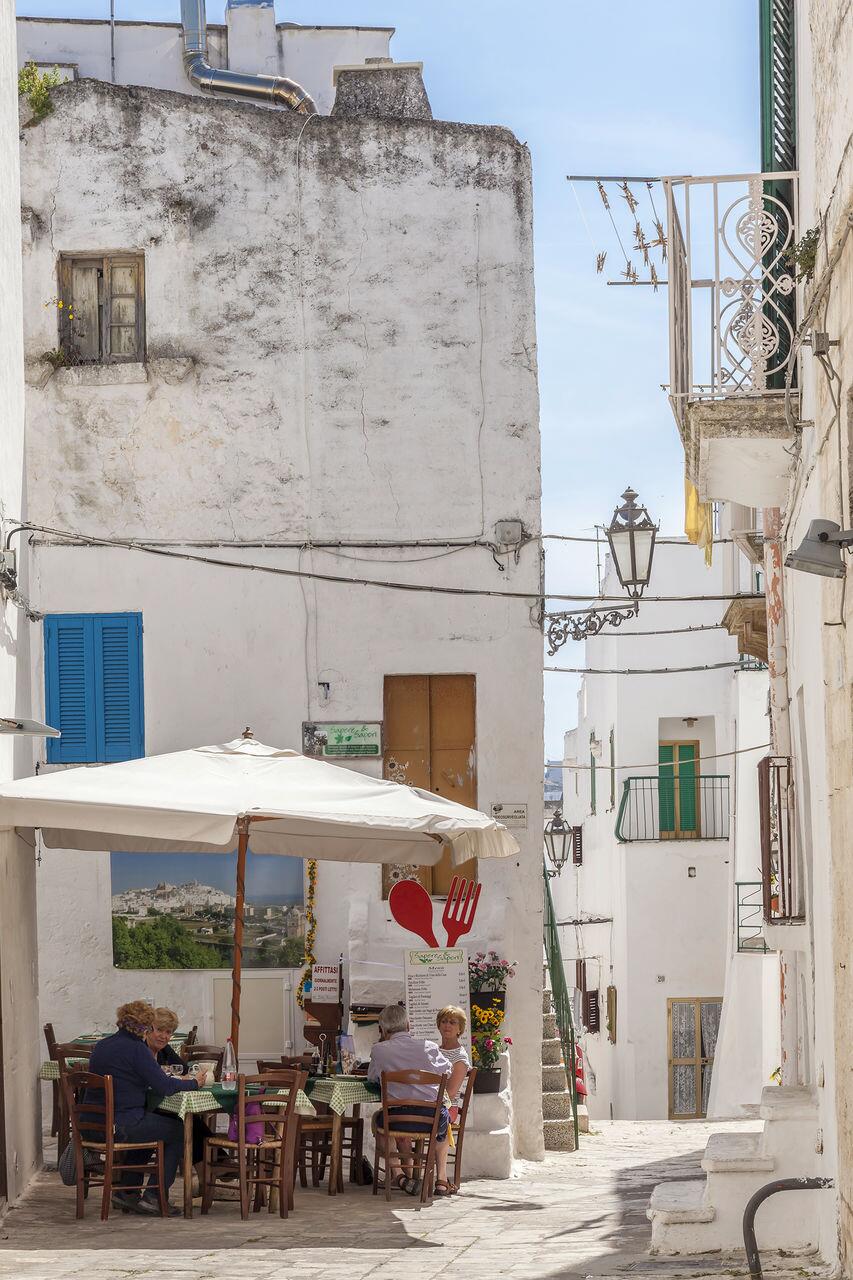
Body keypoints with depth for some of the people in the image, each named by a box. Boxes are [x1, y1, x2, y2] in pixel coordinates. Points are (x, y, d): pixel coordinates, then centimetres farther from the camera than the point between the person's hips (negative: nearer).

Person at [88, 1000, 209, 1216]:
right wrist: (194, 1083, 3)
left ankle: (127, 1192, 30)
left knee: (145, 1127, 35)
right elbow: (164, 1087, -15)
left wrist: (175, 1080, 20)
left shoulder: (101, 1046, 12)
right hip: (121, 1128, -9)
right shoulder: (136, 1049, -14)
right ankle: (153, 1197, 8)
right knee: (179, 1131, 9)